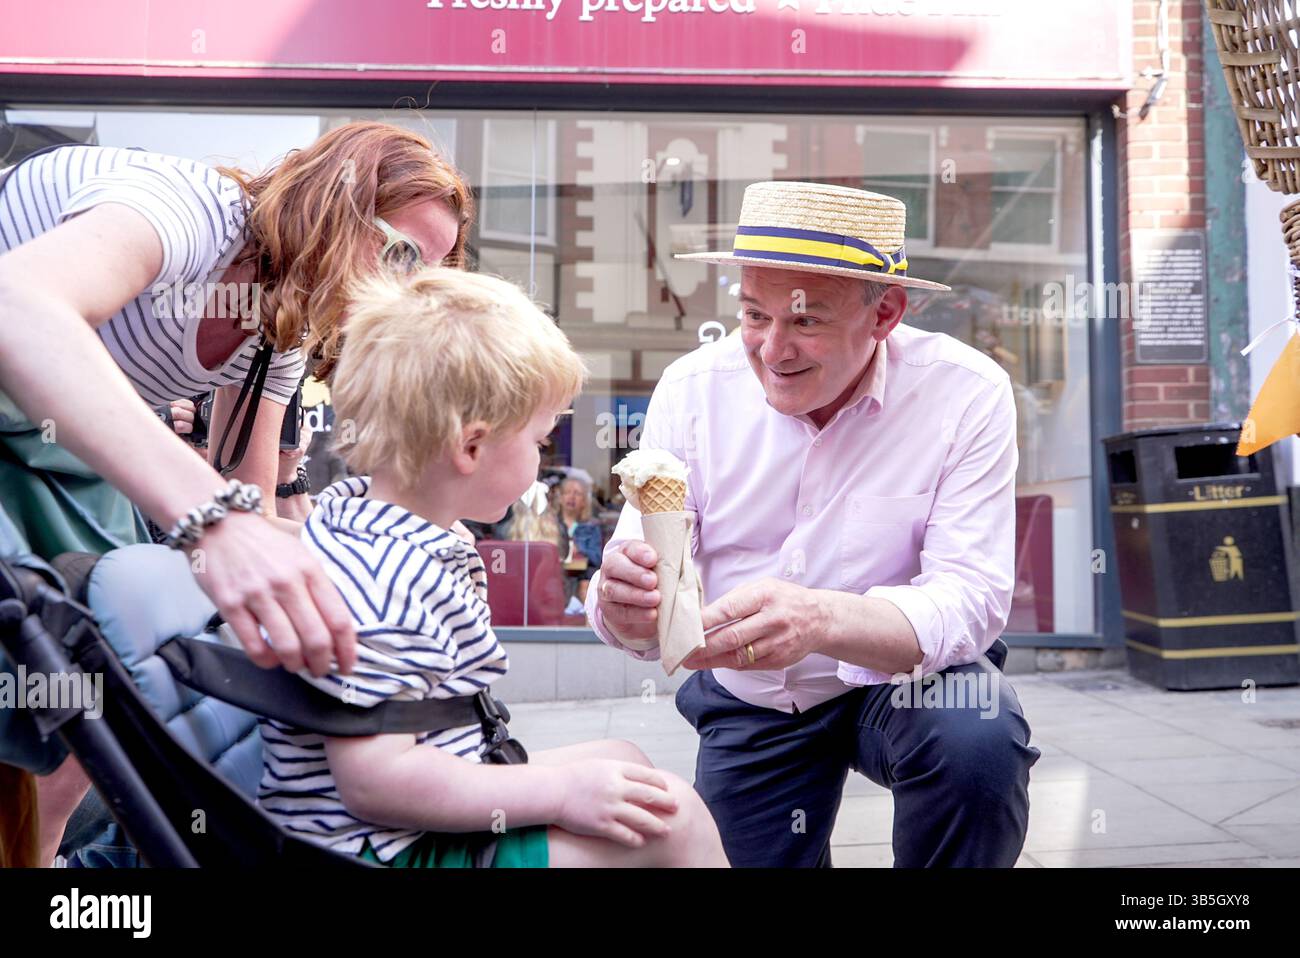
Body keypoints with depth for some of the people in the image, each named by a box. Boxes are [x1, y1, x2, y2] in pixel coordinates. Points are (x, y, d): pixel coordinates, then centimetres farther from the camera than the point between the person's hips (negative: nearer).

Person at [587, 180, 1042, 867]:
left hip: (905, 681, -2)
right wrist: (625, 608, -41)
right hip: (747, 706, 3)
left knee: (979, 744, -31)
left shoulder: (965, 392, -18)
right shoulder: (690, 389, -13)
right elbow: (645, 603, -14)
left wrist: (819, 618, -46)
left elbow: (971, 600, -26)